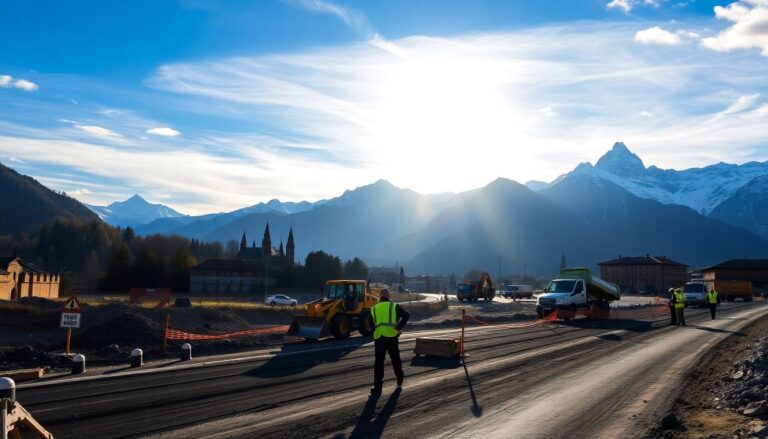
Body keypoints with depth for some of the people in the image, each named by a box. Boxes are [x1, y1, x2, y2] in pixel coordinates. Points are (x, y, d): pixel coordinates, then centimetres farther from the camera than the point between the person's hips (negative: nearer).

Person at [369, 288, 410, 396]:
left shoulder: (373, 309, 13)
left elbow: (371, 325, 17)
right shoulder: (394, 306, 6)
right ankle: (400, 381, 33)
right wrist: (399, 328, -6)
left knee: (378, 363, 5)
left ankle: (377, 387, 0)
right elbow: (406, 315, -9)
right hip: (392, 337, -1)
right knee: (396, 360, 17)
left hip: (378, 338, 1)